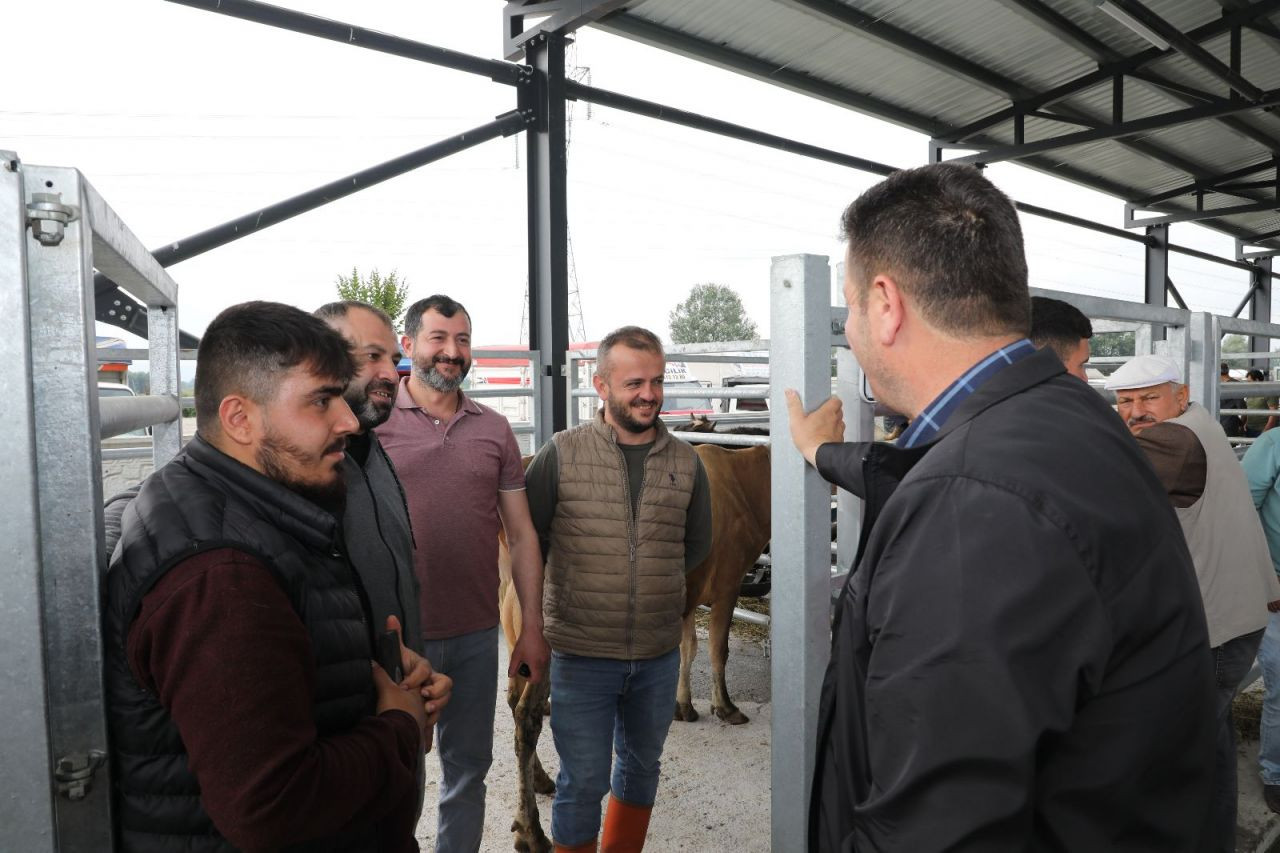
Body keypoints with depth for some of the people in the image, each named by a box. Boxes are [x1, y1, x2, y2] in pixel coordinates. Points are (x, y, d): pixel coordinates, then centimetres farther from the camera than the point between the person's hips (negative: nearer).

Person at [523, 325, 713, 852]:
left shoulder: (685, 462, -1)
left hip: (659, 655, 4)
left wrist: (654, 581, 5)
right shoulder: (561, 454, -10)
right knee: (583, 783, 8)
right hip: (581, 654, -3)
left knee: (641, 767, 22)